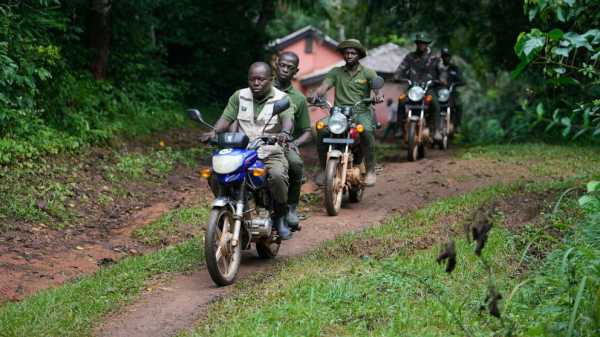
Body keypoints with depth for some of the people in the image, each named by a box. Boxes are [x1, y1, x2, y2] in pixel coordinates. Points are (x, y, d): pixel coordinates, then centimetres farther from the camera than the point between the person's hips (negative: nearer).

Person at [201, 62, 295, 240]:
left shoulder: (281, 98, 1)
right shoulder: (239, 96, 12)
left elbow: (288, 118, -18)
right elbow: (226, 118, 3)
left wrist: (285, 133, -41)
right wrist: (214, 131, -19)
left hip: (272, 154, -3)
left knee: (277, 176, -35)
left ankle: (280, 217, -9)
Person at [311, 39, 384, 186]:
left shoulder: (368, 73, 11)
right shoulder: (335, 72, 15)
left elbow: (378, 89, -4)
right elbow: (324, 86, 0)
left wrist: (378, 96, -29)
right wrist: (316, 94, -24)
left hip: (361, 112, -1)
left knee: (367, 131, -35)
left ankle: (370, 170, -26)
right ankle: (323, 169, -14)